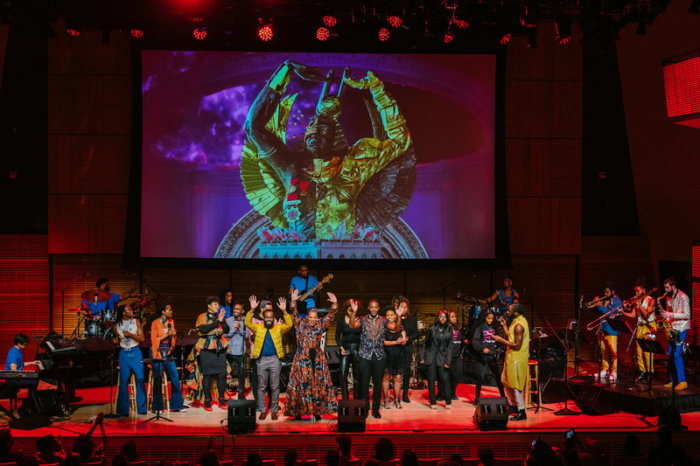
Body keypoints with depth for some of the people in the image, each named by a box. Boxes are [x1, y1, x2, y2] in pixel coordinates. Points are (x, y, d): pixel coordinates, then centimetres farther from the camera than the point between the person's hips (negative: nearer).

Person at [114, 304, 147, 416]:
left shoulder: (136, 322, 2)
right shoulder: (117, 326, 5)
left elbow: (142, 338, -3)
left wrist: (130, 334, -15)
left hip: (135, 352, -1)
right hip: (123, 353, 1)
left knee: (140, 379, -4)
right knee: (123, 381, -1)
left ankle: (142, 408, 4)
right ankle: (123, 410, 6)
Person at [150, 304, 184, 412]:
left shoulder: (171, 322, 9)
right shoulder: (155, 323, -6)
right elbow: (154, 340, -9)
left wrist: (173, 334, -4)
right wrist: (166, 335, -16)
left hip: (168, 351, 5)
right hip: (158, 351, -5)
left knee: (175, 377, -2)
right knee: (158, 378, -2)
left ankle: (176, 405, 4)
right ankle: (157, 407, 7)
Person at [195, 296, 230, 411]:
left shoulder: (220, 316, 13)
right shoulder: (202, 317, 1)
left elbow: (227, 330, 2)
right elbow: (204, 329, -17)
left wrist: (222, 320, -13)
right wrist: (217, 321, -16)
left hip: (219, 350, 4)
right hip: (206, 350, -4)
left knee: (222, 374, 0)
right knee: (207, 375, -2)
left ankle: (222, 400, 11)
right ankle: (207, 401, 7)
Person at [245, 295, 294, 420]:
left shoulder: (278, 328, 5)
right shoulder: (258, 327, 6)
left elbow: (289, 324, -9)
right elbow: (248, 323, -6)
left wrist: (284, 311, -21)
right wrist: (252, 309, -19)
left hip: (275, 359, 0)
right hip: (261, 360, 1)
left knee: (275, 387, 3)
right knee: (261, 387, 6)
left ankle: (274, 410, 11)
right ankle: (262, 411, 12)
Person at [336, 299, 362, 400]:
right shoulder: (341, 321, 5)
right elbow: (337, 337, 7)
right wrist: (341, 347, -9)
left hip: (357, 349, 1)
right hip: (345, 349, 0)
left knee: (357, 375, 1)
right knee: (343, 374, -10)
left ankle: (356, 398, 8)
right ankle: (345, 398, -4)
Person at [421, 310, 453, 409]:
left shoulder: (449, 331, 6)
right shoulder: (431, 329, 6)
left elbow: (449, 347, 4)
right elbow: (425, 343, 9)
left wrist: (448, 361, -4)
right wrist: (422, 357, 4)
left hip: (442, 358, -1)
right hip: (431, 356, 1)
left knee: (445, 379, -7)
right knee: (431, 380, 1)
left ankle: (448, 402, 3)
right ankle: (433, 402, 9)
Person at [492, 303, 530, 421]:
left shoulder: (519, 325, -21)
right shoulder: (517, 321, 11)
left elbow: (517, 345, -25)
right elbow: (511, 337, 16)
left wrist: (501, 340, -19)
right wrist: (504, 325, 14)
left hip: (517, 359, -11)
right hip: (511, 358, 11)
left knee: (515, 385, -6)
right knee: (506, 382, 20)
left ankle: (521, 412, -1)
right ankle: (513, 406, 32)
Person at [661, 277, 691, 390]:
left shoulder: (683, 297, -12)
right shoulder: (669, 298, 13)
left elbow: (687, 315, -17)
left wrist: (671, 315, -22)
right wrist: (666, 317, 4)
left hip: (681, 329, -8)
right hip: (672, 329, 8)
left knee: (677, 355, -14)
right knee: (671, 355, 6)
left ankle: (682, 382, -10)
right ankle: (673, 381, 12)